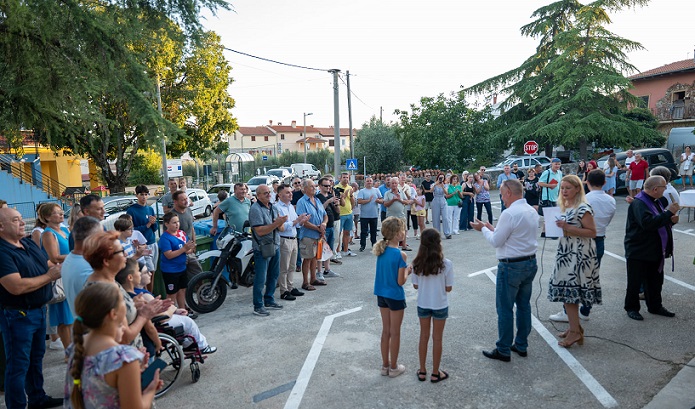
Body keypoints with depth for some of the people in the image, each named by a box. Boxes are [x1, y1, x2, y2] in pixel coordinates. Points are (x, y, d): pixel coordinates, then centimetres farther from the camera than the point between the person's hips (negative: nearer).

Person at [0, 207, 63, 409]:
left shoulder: (29, 242, 5)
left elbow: (48, 264, 14)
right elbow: (17, 287, -29)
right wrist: (49, 276, -18)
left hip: (39, 309, 9)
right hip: (16, 315, -9)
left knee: (36, 357, 22)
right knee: (18, 364, 4)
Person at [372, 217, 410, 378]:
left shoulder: (381, 249, -2)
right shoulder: (400, 254, -21)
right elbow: (401, 281, -18)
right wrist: (408, 270, -2)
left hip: (381, 294, 6)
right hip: (395, 296, -6)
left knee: (385, 331, 18)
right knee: (395, 333, 10)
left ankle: (385, 365, 29)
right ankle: (394, 367, 23)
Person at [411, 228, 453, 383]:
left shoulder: (417, 264, -12)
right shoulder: (446, 264, -19)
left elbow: (415, 286, -4)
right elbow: (448, 288, -12)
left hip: (422, 305, 2)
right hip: (440, 306, -2)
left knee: (424, 336, 18)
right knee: (437, 338, 13)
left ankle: (422, 371, 29)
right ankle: (435, 373, 26)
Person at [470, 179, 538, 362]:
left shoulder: (509, 214, -21)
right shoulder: (532, 211, 6)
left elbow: (496, 242, -14)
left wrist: (484, 229, 1)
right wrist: (493, 229, 13)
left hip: (511, 266, -9)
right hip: (530, 263, 9)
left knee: (505, 308, 3)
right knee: (524, 305, 17)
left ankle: (503, 350, 13)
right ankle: (521, 345, 29)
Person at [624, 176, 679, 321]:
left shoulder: (658, 201, 9)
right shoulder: (638, 203, -20)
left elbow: (660, 222, 20)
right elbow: (648, 223, -35)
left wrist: (672, 220, -1)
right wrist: (669, 212, -28)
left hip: (655, 251, 9)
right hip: (638, 252, -9)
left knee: (656, 281, 19)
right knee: (635, 282, 4)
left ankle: (655, 306, 34)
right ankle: (631, 308, 18)